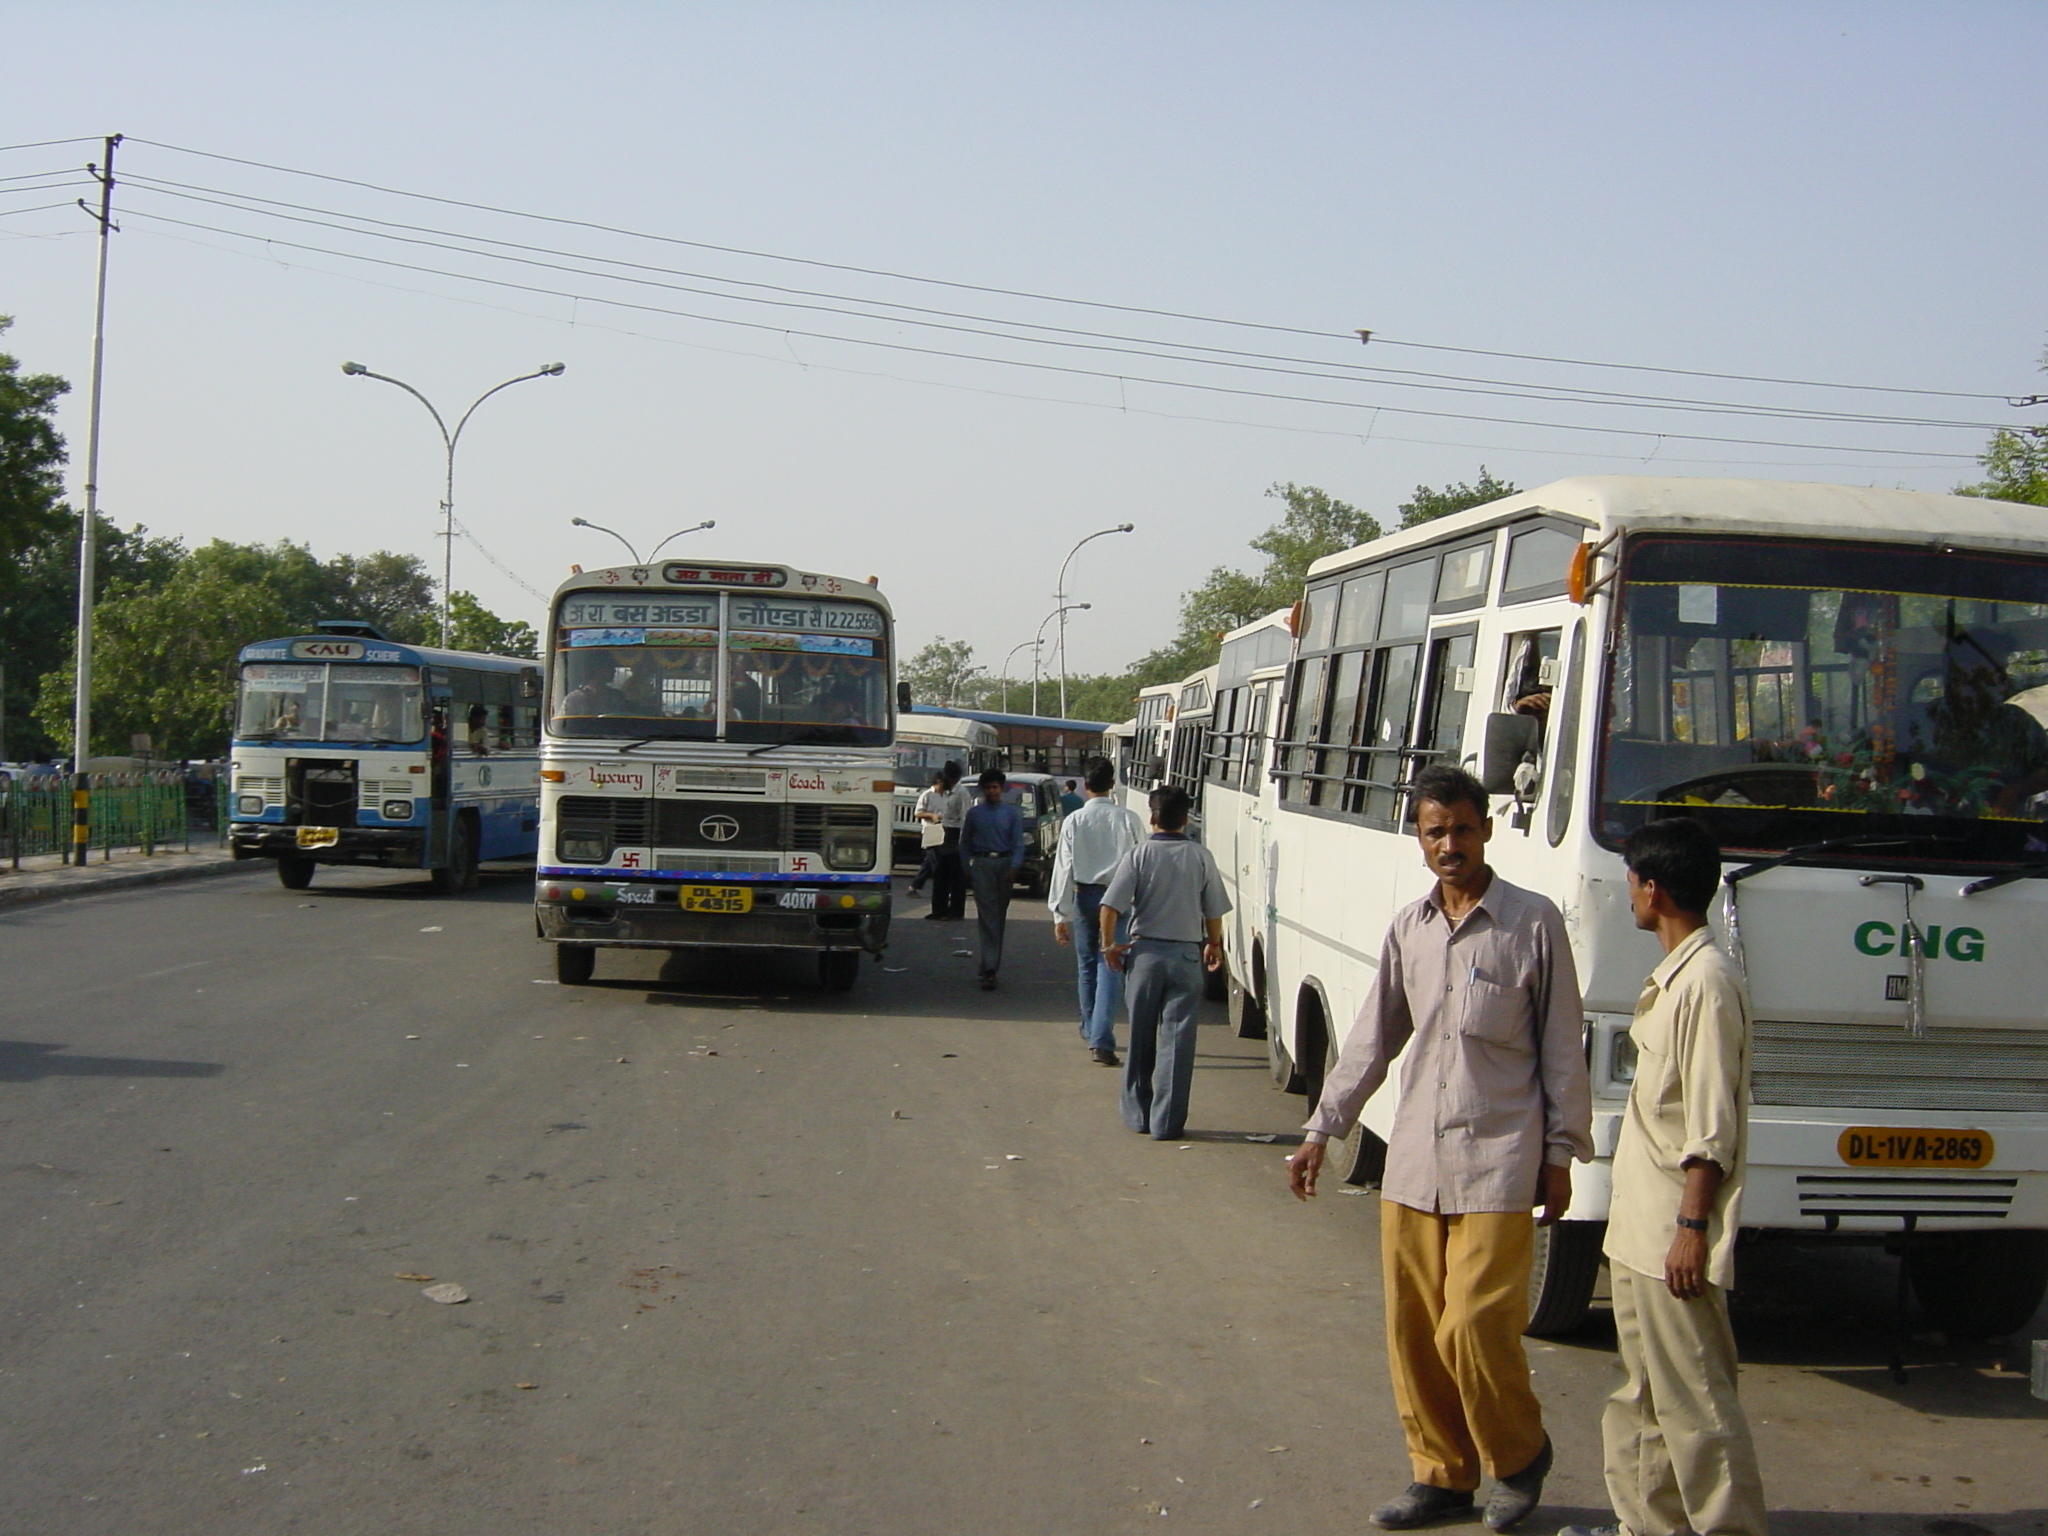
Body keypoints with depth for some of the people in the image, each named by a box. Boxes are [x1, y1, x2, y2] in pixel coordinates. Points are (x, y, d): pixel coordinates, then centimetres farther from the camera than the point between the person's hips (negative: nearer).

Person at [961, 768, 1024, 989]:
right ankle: (990, 969, -17)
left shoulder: (1012, 813, 6)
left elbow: (1018, 843, 0)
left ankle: (991, 964, 20)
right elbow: (965, 842, 15)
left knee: (999, 916, 7)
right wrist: (967, 867, 6)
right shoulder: (974, 813, 8)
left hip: (1004, 865, 1)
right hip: (981, 864, -1)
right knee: (987, 915, -10)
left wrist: (1013, 867, -14)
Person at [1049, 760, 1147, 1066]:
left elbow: (1064, 868, -4)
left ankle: (1090, 1032, 32)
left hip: (1084, 895, 1)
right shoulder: (1128, 819, -4)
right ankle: (1101, 1041, -15)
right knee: (1111, 969, -4)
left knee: (1087, 966, 18)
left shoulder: (1074, 821, -3)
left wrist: (1061, 914, -2)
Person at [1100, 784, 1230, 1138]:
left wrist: (1110, 944, 3)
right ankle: (1167, 1122, -1)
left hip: (1145, 952, 0)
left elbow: (1110, 907, -12)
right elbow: (1214, 911, 5)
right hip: (1186, 953, 0)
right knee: (1178, 1039, 1)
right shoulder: (1201, 857, -2)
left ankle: (1137, 1115, 19)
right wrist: (1214, 944, 23)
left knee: (1140, 1038, 12)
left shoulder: (1139, 855, -5)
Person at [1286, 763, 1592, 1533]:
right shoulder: (1409, 927, 10)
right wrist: (1321, 1130, 14)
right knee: (1412, 1332, 7)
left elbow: (1563, 1048, -1)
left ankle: (1520, 1458, 17)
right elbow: (1374, 1037, 16)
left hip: (1496, 1163, -5)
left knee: (1474, 1328, -8)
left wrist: (1561, 1152, -2)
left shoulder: (1533, 922, -4)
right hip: (1413, 1161, 5)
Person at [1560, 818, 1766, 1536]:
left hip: (1672, 1237, -10)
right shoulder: (1671, 975, 13)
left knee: (1695, 1401, -5)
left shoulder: (1706, 980, -17)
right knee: (1644, 1396, 17)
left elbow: (1713, 1126, -20)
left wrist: (1692, 1226, -21)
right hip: (1637, 1231, 10)